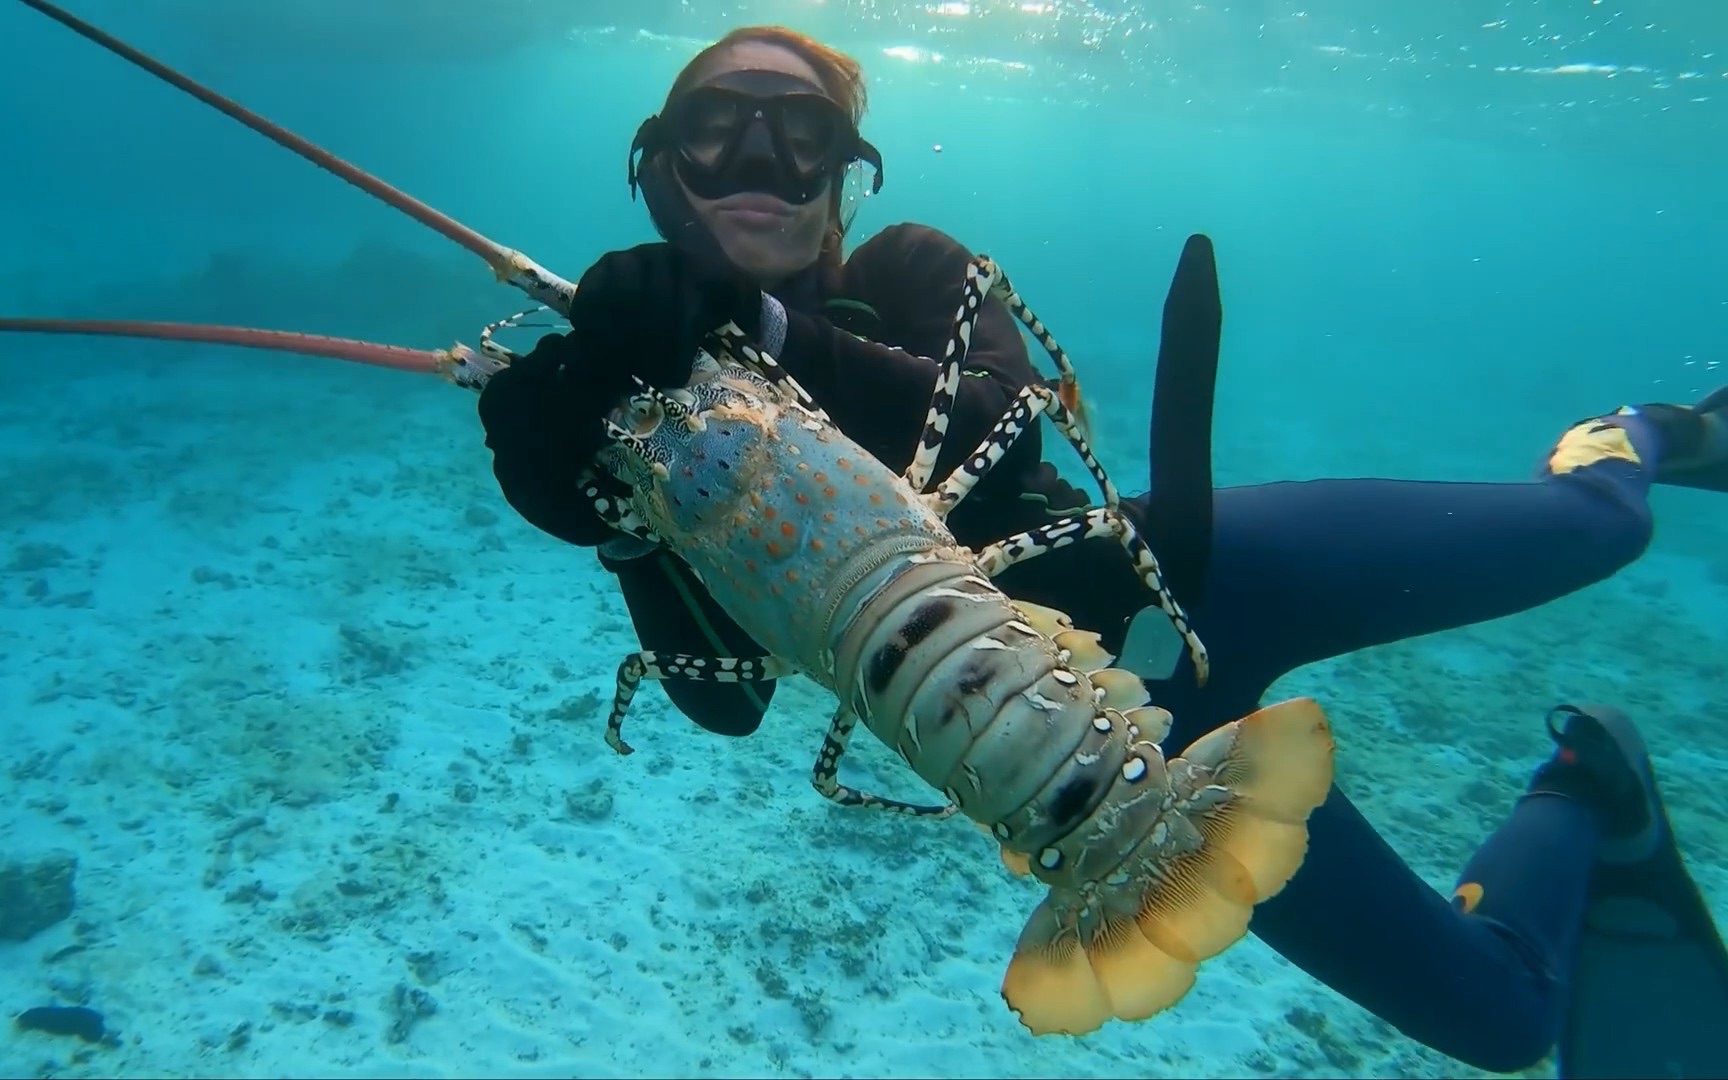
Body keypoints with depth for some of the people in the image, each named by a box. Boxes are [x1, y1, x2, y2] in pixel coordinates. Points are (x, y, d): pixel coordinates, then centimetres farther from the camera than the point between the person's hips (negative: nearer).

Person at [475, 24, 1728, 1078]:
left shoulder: (908, 271, -2)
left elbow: (1004, 426, -23)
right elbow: (729, 698, -11)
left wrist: (769, 331, -33)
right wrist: (610, 525, -26)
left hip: (1176, 574, 1)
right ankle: (1586, 793, 29)